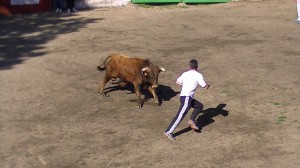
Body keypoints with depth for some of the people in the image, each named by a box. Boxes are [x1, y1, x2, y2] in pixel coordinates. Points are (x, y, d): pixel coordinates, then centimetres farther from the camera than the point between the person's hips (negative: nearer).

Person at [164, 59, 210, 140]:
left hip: (183, 96, 8)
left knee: (199, 106, 23)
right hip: (187, 98, -8)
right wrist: (208, 85, 21)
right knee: (180, 116, -10)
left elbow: (177, 82, 24)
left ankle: (192, 120, 10)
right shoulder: (198, 75, -6)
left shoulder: (185, 74, 12)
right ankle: (169, 131, -13)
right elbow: (205, 87, -2)